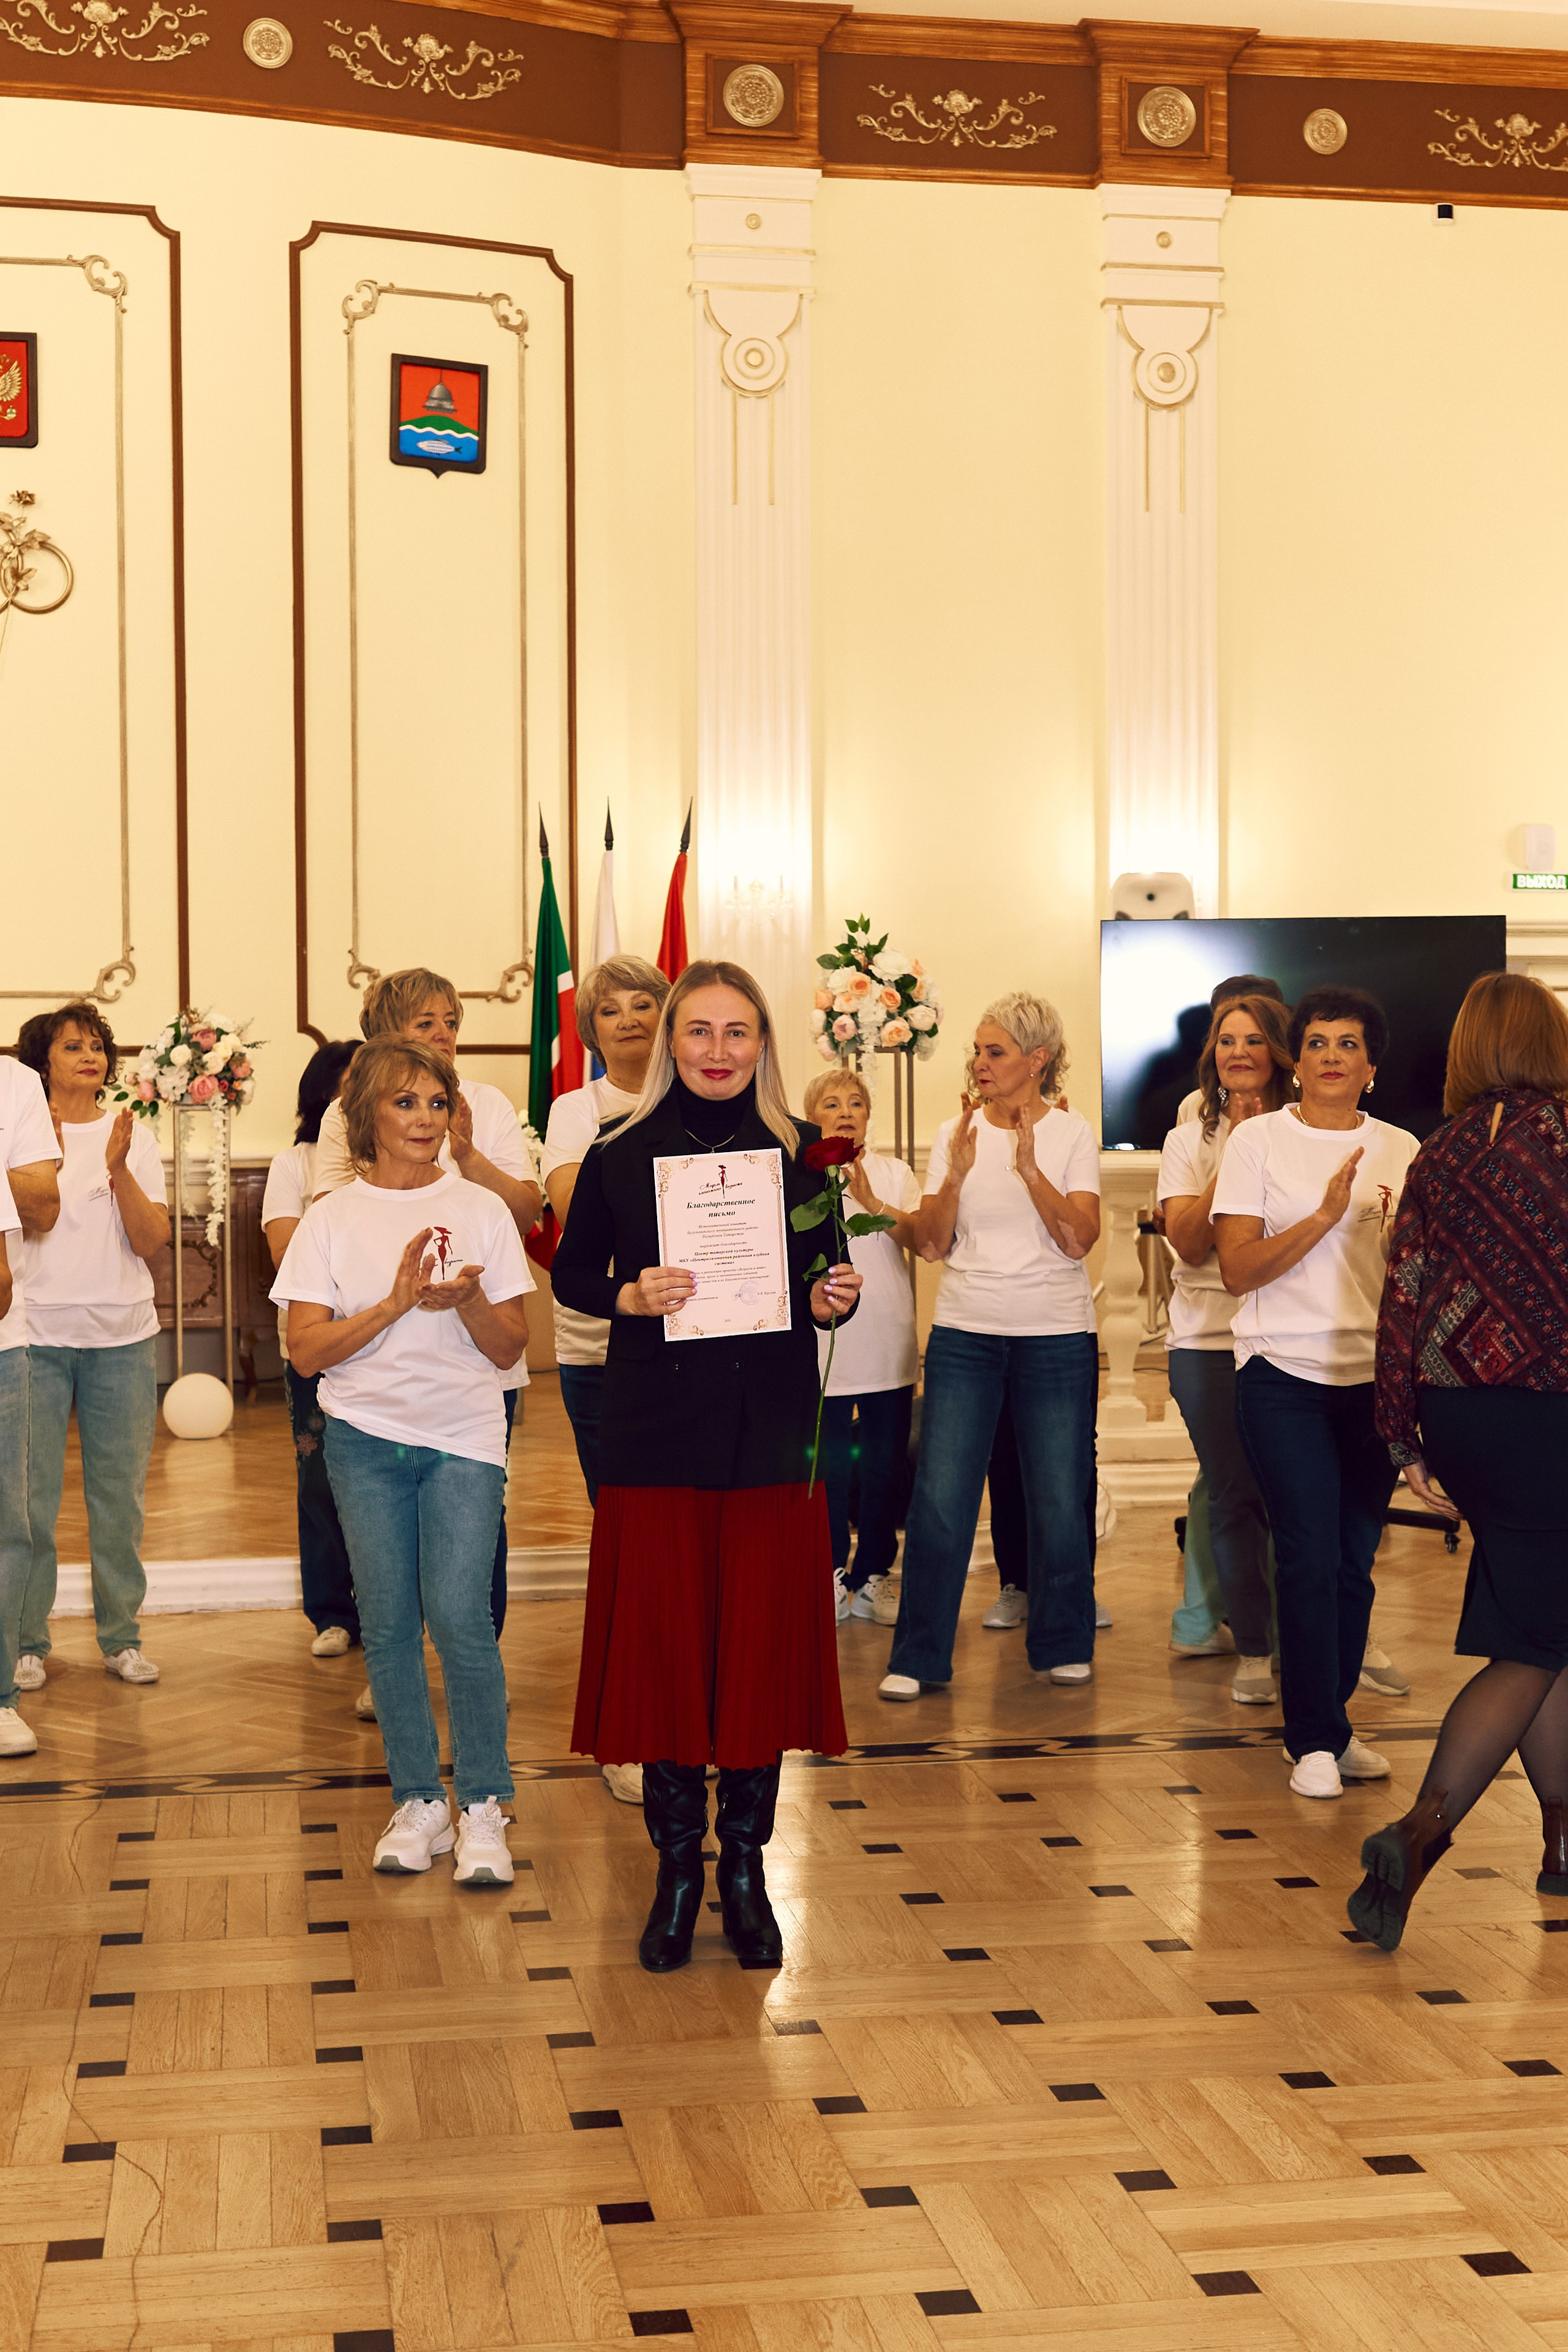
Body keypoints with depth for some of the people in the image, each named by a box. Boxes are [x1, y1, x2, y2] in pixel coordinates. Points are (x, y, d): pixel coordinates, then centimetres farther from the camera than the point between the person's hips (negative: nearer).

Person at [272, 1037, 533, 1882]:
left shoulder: (480, 1209, 4)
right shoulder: (332, 1218, 3)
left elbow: (511, 1347, 4)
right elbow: (307, 1351, -4)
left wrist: (468, 1300, -16)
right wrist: (397, 1303, -15)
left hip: (464, 1438, -1)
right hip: (367, 1439, 1)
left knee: (459, 1617, -11)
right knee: (388, 1624, 3)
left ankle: (481, 1809, 1)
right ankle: (418, 1803, 16)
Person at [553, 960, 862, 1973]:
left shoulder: (803, 1154, 4)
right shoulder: (621, 1156, 1)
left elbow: (825, 1281, 11)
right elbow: (571, 1273, 7)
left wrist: (833, 1302, -10)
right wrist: (631, 1298, -12)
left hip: (771, 1437, 1)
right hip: (655, 1438, -1)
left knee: (765, 1648, 5)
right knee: (663, 1648, 3)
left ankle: (745, 1868, 20)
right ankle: (678, 1864, 19)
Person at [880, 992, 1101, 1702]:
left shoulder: (1071, 1135, -1)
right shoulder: (955, 1134, 4)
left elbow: (1080, 1239, -11)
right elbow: (932, 1244, 0)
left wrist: (1029, 1167, -21)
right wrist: (956, 1174, -15)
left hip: (1056, 1338, -1)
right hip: (964, 1335, 1)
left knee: (1060, 1501, 4)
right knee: (939, 1501, -3)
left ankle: (1063, 1644, 23)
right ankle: (917, 1656, 7)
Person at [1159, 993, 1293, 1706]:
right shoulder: (1189, 1142, 7)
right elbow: (1189, 1243, -7)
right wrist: (1233, 1157, -12)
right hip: (1209, 1341, 1)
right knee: (1233, 1497, 4)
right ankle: (1253, 1652, 13)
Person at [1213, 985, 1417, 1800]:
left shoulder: (1400, 1151, 10)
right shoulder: (1258, 1140, 0)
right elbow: (1238, 1270, -8)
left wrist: (1403, 1232, -9)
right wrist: (1323, 1217, -18)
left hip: (1375, 1377, 3)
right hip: (1286, 1374, -3)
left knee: (1355, 1559, 7)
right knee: (1310, 1557, -7)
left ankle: (1330, 1725, 20)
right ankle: (1314, 1739, 2)